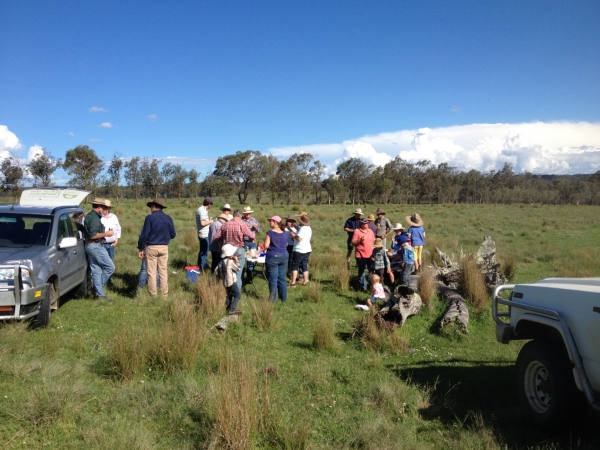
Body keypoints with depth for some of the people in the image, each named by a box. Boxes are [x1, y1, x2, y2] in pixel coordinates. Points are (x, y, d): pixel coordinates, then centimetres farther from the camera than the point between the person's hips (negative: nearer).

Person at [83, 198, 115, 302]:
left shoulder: (89, 216, 17)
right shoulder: (95, 217, -16)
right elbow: (93, 235, -24)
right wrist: (106, 234, -14)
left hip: (89, 246, 11)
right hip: (96, 246, -11)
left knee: (96, 271, 10)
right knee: (110, 267, -6)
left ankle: (100, 294, 13)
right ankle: (99, 288, -1)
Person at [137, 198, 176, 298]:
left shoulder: (150, 217, -9)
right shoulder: (168, 218, 3)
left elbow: (144, 234, -11)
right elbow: (173, 234, 6)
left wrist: (140, 248, -4)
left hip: (151, 248, -4)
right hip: (164, 248, 4)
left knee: (151, 273, 4)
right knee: (163, 272, 10)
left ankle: (153, 296, 7)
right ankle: (164, 295, 11)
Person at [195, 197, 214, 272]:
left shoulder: (201, 209, 12)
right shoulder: (203, 211, -19)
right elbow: (202, 223, -26)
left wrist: (208, 220, 16)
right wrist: (210, 221, -11)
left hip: (203, 234, 10)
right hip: (204, 235, -10)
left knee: (202, 251, 18)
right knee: (204, 252, -2)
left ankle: (200, 267, 28)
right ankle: (202, 269, 4)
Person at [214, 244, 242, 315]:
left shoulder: (221, 262, 5)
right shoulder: (230, 261, -19)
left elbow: (216, 272, 7)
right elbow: (239, 268, -14)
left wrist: (221, 276, 19)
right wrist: (236, 261, -7)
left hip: (225, 282, 8)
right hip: (231, 282, -8)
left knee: (229, 294, 25)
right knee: (237, 295, -3)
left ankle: (227, 308, 28)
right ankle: (232, 310, -11)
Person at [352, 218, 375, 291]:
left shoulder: (370, 231, 11)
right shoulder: (357, 232, -6)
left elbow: (373, 241, 19)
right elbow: (353, 243, -9)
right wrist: (360, 240, -23)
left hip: (370, 255, 5)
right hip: (361, 255, -5)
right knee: (361, 271, 3)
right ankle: (363, 287, 11)